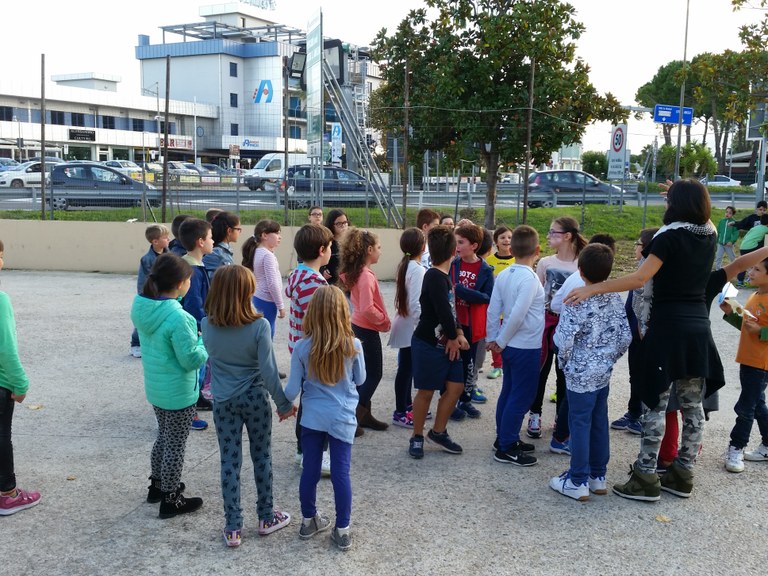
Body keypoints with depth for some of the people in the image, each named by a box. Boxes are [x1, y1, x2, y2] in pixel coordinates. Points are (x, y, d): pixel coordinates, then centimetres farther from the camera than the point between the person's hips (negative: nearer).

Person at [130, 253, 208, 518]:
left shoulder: (143, 308, -3)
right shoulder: (177, 318, -30)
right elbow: (192, 359, -23)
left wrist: (193, 336, 6)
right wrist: (205, 341, -6)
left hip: (155, 387, 8)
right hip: (178, 393, -8)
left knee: (163, 437, 25)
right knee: (175, 446, 8)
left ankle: (157, 485, 41)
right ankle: (170, 501, 21)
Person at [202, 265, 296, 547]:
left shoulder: (207, 325, -10)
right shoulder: (259, 326, -19)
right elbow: (268, 371, -17)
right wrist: (283, 403, -6)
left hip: (223, 401, 2)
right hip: (255, 399, -2)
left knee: (229, 462, 9)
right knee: (262, 458, 14)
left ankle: (232, 528, 15)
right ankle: (266, 518, 28)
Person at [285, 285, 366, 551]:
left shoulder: (302, 347, -12)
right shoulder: (353, 346, -13)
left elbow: (293, 388, -6)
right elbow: (360, 380, 3)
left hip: (312, 417, 1)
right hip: (342, 419, -1)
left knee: (310, 470, 14)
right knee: (341, 473, 6)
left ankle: (308, 520, 30)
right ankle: (342, 530, 15)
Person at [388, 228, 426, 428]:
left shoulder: (405, 265, 8)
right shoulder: (417, 269, -19)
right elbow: (415, 303, -23)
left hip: (405, 323, 9)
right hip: (411, 325, -9)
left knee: (408, 367, 17)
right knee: (406, 368, -1)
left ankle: (407, 406, 28)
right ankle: (400, 413, 6)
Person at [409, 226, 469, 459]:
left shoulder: (443, 276, 9)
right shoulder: (435, 277, -20)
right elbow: (442, 311, -24)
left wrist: (459, 334, -2)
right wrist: (454, 337, -9)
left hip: (446, 343, 9)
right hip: (428, 344, -8)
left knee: (456, 387, 8)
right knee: (426, 392, 3)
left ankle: (438, 432, 24)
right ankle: (417, 438, 19)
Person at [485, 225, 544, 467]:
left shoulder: (503, 275, 2)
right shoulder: (529, 278, -20)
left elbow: (493, 310, 4)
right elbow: (517, 315, -24)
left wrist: (492, 338, 11)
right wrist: (501, 342, -12)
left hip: (510, 346, 8)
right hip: (526, 347, -8)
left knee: (508, 392, 18)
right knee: (521, 398, 1)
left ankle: (505, 439, 30)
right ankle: (506, 449, 7)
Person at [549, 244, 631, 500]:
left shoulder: (577, 302, -19)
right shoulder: (615, 299, 0)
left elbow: (563, 339, -22)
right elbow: (625, 337, 3)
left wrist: (564, 361, -3)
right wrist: (610, 358, 15)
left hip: (580, 374, -6)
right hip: (604, 373, 6)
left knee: (580, 424, 2)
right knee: (600, 422, 15)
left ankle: (578, 482, 11)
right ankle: (598, 477, 27)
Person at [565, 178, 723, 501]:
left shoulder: (669, 237, -12)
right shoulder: (710, 236, 7)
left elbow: (639, 279, -22)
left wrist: (591, 289, -21)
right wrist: (691, 197, 35)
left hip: (668, 328, -7)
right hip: (699, 328, 7)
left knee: (655, 404, -3)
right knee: (692, 405, 11)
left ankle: (646, 478, 0)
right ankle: (683, 474, 20)